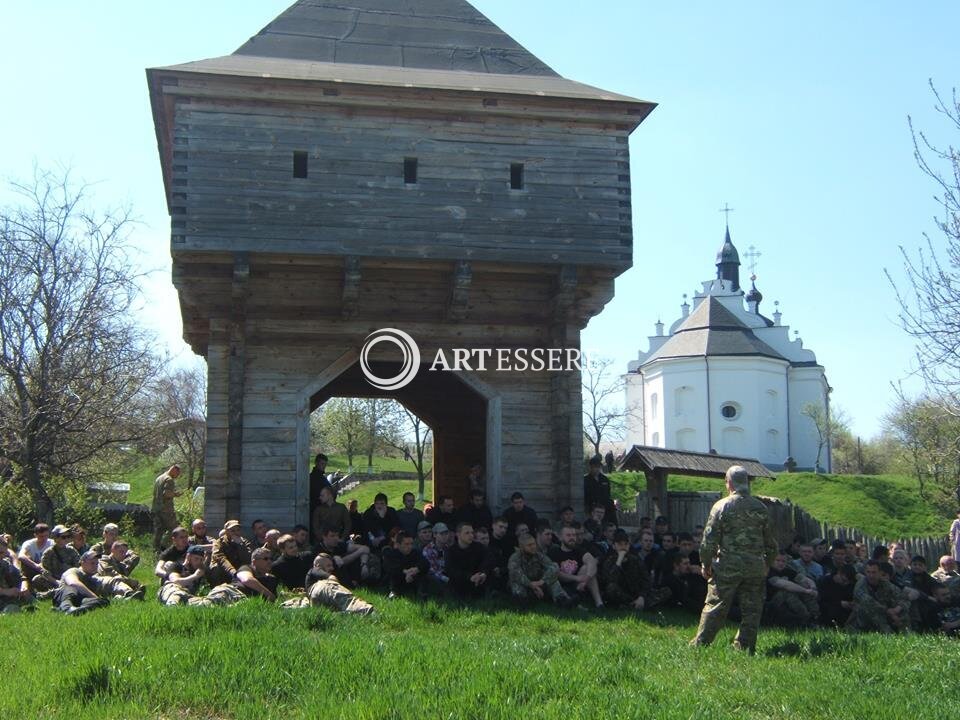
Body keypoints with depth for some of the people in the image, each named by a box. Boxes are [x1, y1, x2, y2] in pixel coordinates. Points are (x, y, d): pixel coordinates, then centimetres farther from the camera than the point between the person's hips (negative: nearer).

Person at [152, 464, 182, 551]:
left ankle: (156, 549, 11)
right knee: (173, 530, -1)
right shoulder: (169, 480, -12)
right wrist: (175, 494, -6)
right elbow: (166, 494, -23)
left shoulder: (158, 478, 18)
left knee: (158, 530, 10)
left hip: (155, 508, 9)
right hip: (166, 509, -9)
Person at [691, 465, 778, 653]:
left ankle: (699, 644, 6)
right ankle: (745, 647, 11)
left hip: (727, 566, -3)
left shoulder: (721, 506, -5)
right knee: (751, 609, 9)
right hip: (755, 567, 3)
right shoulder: (761, 508, 6)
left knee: (715, 606, 3)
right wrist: (767, 565, 24)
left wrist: (706, 564, 4)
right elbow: (771, 542, 12)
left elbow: (709, 539, -6)